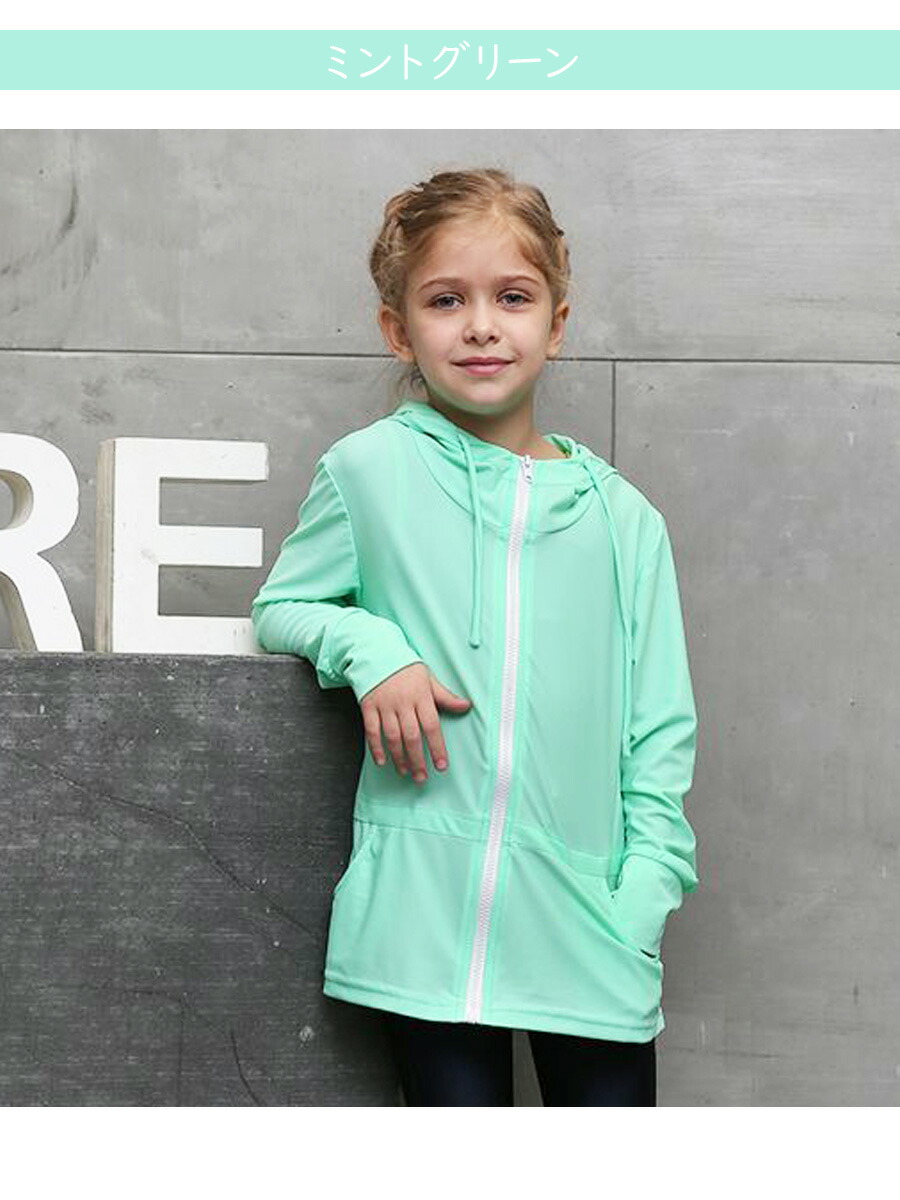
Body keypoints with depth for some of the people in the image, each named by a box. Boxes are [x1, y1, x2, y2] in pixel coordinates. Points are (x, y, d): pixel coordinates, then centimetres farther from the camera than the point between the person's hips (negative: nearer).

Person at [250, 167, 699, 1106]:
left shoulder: (623, 518, 6)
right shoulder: (368, 470, 2)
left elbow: (660, 731, 7)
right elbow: (279, 607, 13)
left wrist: (642, 903, -2)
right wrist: (370, 648, -8)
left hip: (585, 920, 1)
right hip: (426, 913, -1)